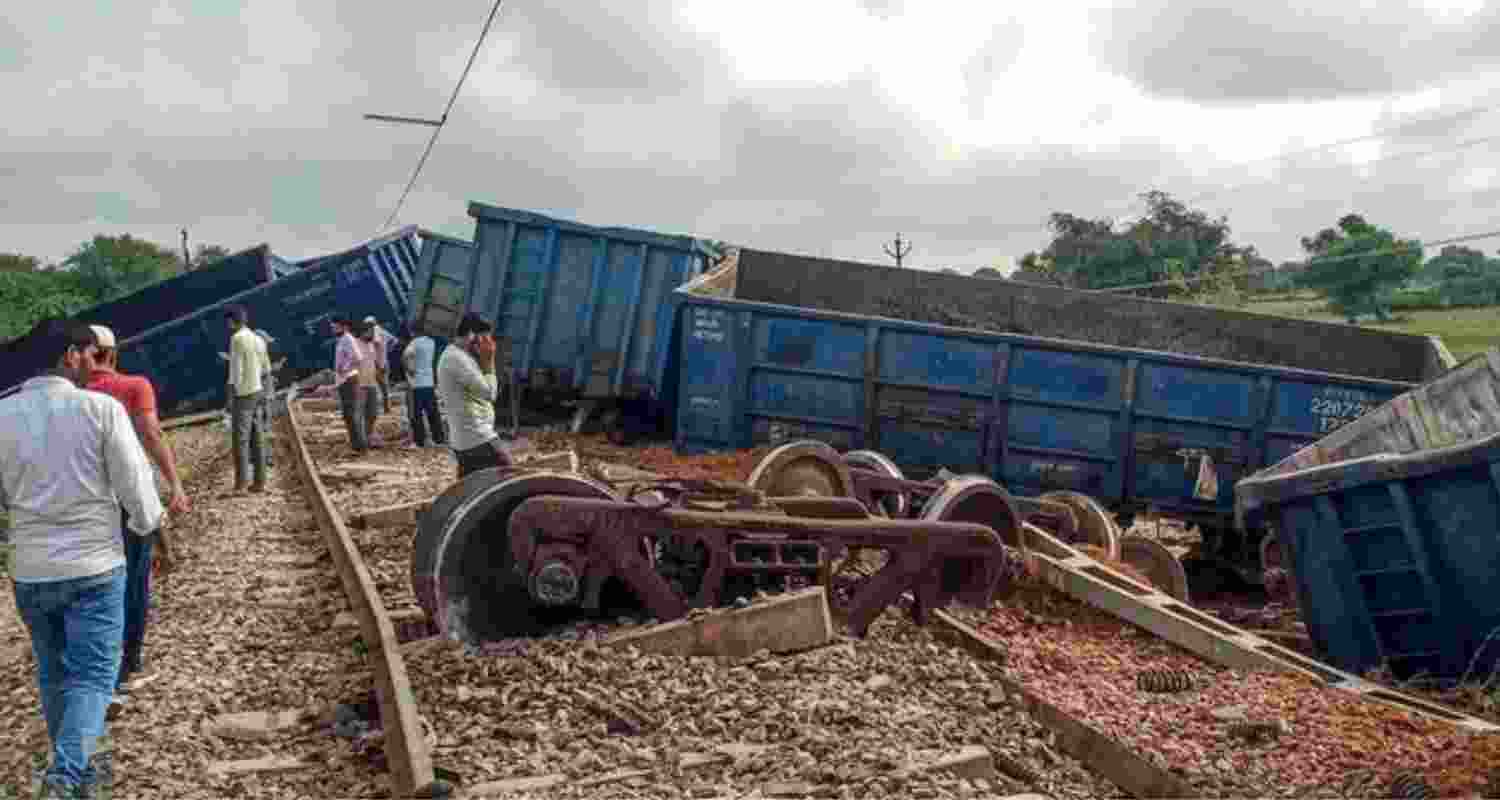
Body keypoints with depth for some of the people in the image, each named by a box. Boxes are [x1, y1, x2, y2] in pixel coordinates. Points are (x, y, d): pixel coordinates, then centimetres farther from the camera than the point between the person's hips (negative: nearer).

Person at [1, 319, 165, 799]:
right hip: (94, 567, -4)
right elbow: (136, 485, -11)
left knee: (53, 675, 19)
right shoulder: (100, 407, -13)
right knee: (93, 676, 2)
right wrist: (146, 524, 9)